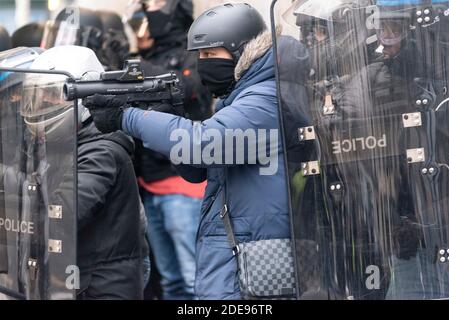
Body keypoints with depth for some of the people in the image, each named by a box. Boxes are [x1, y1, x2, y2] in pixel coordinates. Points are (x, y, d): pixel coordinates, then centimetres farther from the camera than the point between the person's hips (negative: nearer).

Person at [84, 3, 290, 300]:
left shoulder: (266, 99, -14)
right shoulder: (236, 97, 18)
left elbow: (204, 142, -27)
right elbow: (197, 171, 17)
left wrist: (125, 117, -18)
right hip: (227, 253, 9)